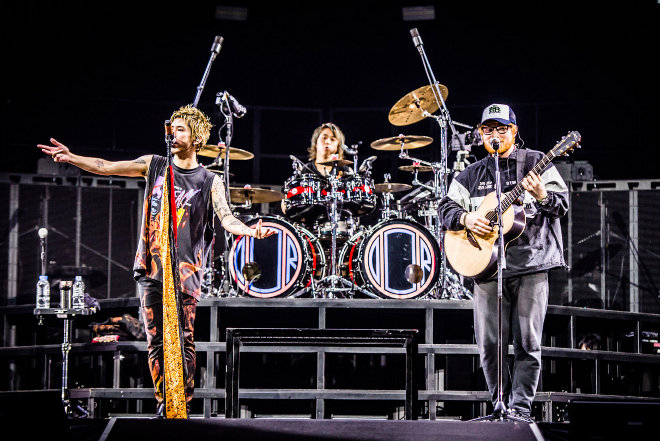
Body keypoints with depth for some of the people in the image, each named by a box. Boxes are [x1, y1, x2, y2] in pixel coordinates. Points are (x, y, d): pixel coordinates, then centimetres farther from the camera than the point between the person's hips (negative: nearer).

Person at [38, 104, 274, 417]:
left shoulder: (210, 182, 3)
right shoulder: (154, 165, 10)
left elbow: (226, 217, -8)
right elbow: (108, 167, 4)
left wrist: (249, 230, -29)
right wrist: (71, 157, -9)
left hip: (186, 271, -2)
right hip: (151, 268, 3)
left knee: (184, 341, -4)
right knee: (155, 341, 4)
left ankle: (184, 406, 4)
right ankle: (163, 405, 12)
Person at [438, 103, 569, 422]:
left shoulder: (535, 163, 7)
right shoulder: (471, 174, 16)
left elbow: (563, 204, 1)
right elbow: (446, 208, 14)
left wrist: (542, 196, -20)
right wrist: (465, 218, -7)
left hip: (531, 265, -3)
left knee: (528, 344, -3)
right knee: (489, 345, 2)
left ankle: (521, 408, 3)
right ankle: (502, 406, 15)